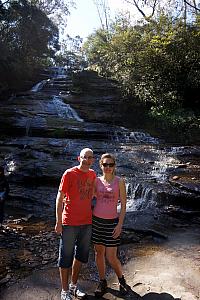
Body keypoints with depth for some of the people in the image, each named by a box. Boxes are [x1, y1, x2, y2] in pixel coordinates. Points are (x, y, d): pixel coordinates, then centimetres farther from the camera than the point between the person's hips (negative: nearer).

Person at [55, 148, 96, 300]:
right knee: (66, 257, 8)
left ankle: (74, 285, 39)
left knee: (81, 255, 19)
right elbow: (60, 198, -10)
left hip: (87, 222, 6)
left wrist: (91, 214, 13)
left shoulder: (93, 174, 4)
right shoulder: (69, 174, -12)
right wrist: (58, 222, -11)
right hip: (69, 223, -6)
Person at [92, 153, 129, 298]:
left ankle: (121, 279, 30)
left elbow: (123, 205, -5)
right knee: (99, 253, 12)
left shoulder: (119, 181, -7)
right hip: (96, 220, 3)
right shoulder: (97, 180, -1)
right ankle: (103, 282, 34)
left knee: (111, 257, 1)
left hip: (112, 222, -3)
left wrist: (120, 224, -9)